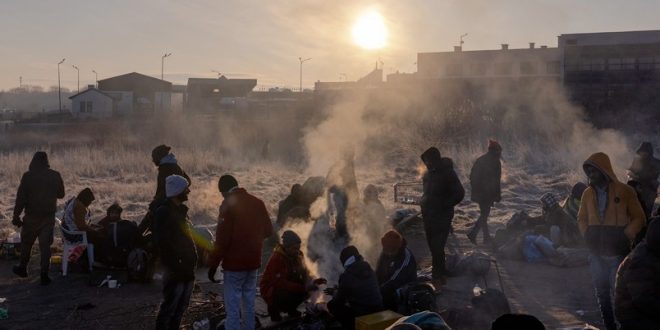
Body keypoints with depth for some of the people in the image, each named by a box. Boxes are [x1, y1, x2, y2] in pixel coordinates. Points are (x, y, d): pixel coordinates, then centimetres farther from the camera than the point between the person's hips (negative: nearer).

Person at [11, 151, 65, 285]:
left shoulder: (28, 176, -9)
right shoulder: (55, 176, -2)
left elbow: (21, 198, -9)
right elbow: (61, 194, 9)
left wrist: (16, 216, -4)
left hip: (32, 216, -1)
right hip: (49, 217, 2)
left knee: (26, 243, 17)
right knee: (45, 245, 5)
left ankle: (22, 268, 33)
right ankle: (44, 275, 2)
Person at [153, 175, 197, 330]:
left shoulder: (181, 210, 15)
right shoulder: (164, 212, -13)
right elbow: (163, 243, -20)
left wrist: (191, 261, 12)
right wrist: (175, 265, -19)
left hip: (186, 267, 9)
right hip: (175, 270, -9)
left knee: (181, 306, 15)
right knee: (170, 306, -3)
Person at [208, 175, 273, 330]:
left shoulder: (228, 204, -13)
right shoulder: (257, 202, 4)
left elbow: (222, 239, -17)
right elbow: (268, 230, 13)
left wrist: (213, 264, -10)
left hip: (234, 263, -6)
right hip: (253, 261, 6)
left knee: (232, 306, -1)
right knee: (249, 303, 16)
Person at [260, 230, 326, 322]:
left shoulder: (298, 255, -5)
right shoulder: (276, 259, -27)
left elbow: (304, 273, -5)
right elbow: (281, 283, -34)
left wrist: (311, 282, -29)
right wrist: (303, 288, -40)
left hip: (288, 286, 7)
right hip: (271, 289, -7)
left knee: (308, 287, -15)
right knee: (290, 294, -35)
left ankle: (291, 308, 8)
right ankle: (273, 308, -4)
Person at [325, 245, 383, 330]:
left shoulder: (346, 276, -11)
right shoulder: (370, 270, 9)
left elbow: (339, 301, -1)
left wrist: (335, 293, 22)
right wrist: (338, 290, 32)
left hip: (360, 314, -7)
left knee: (331, 305, 12)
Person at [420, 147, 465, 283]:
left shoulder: (447, 173, -15)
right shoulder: (429, 173, 6)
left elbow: (459, 194, -17)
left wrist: (443, 205, -16)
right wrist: (423, 202, 8)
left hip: (442, 216, -7)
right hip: (429, 215, 7)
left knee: (437, 247, -8)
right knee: (433, 245, 13)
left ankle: (439, 275, 5)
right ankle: (439, 271, 27)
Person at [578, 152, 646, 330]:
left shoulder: (624, 191, -6)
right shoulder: (588, 193, 5)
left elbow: (638, 218, -2)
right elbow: (582, 218, 17)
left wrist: (625, 236, -11)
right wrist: (587, 235, 2)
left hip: (618, 252, -4)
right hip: (596, 252, 4)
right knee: (602, 293, 11)